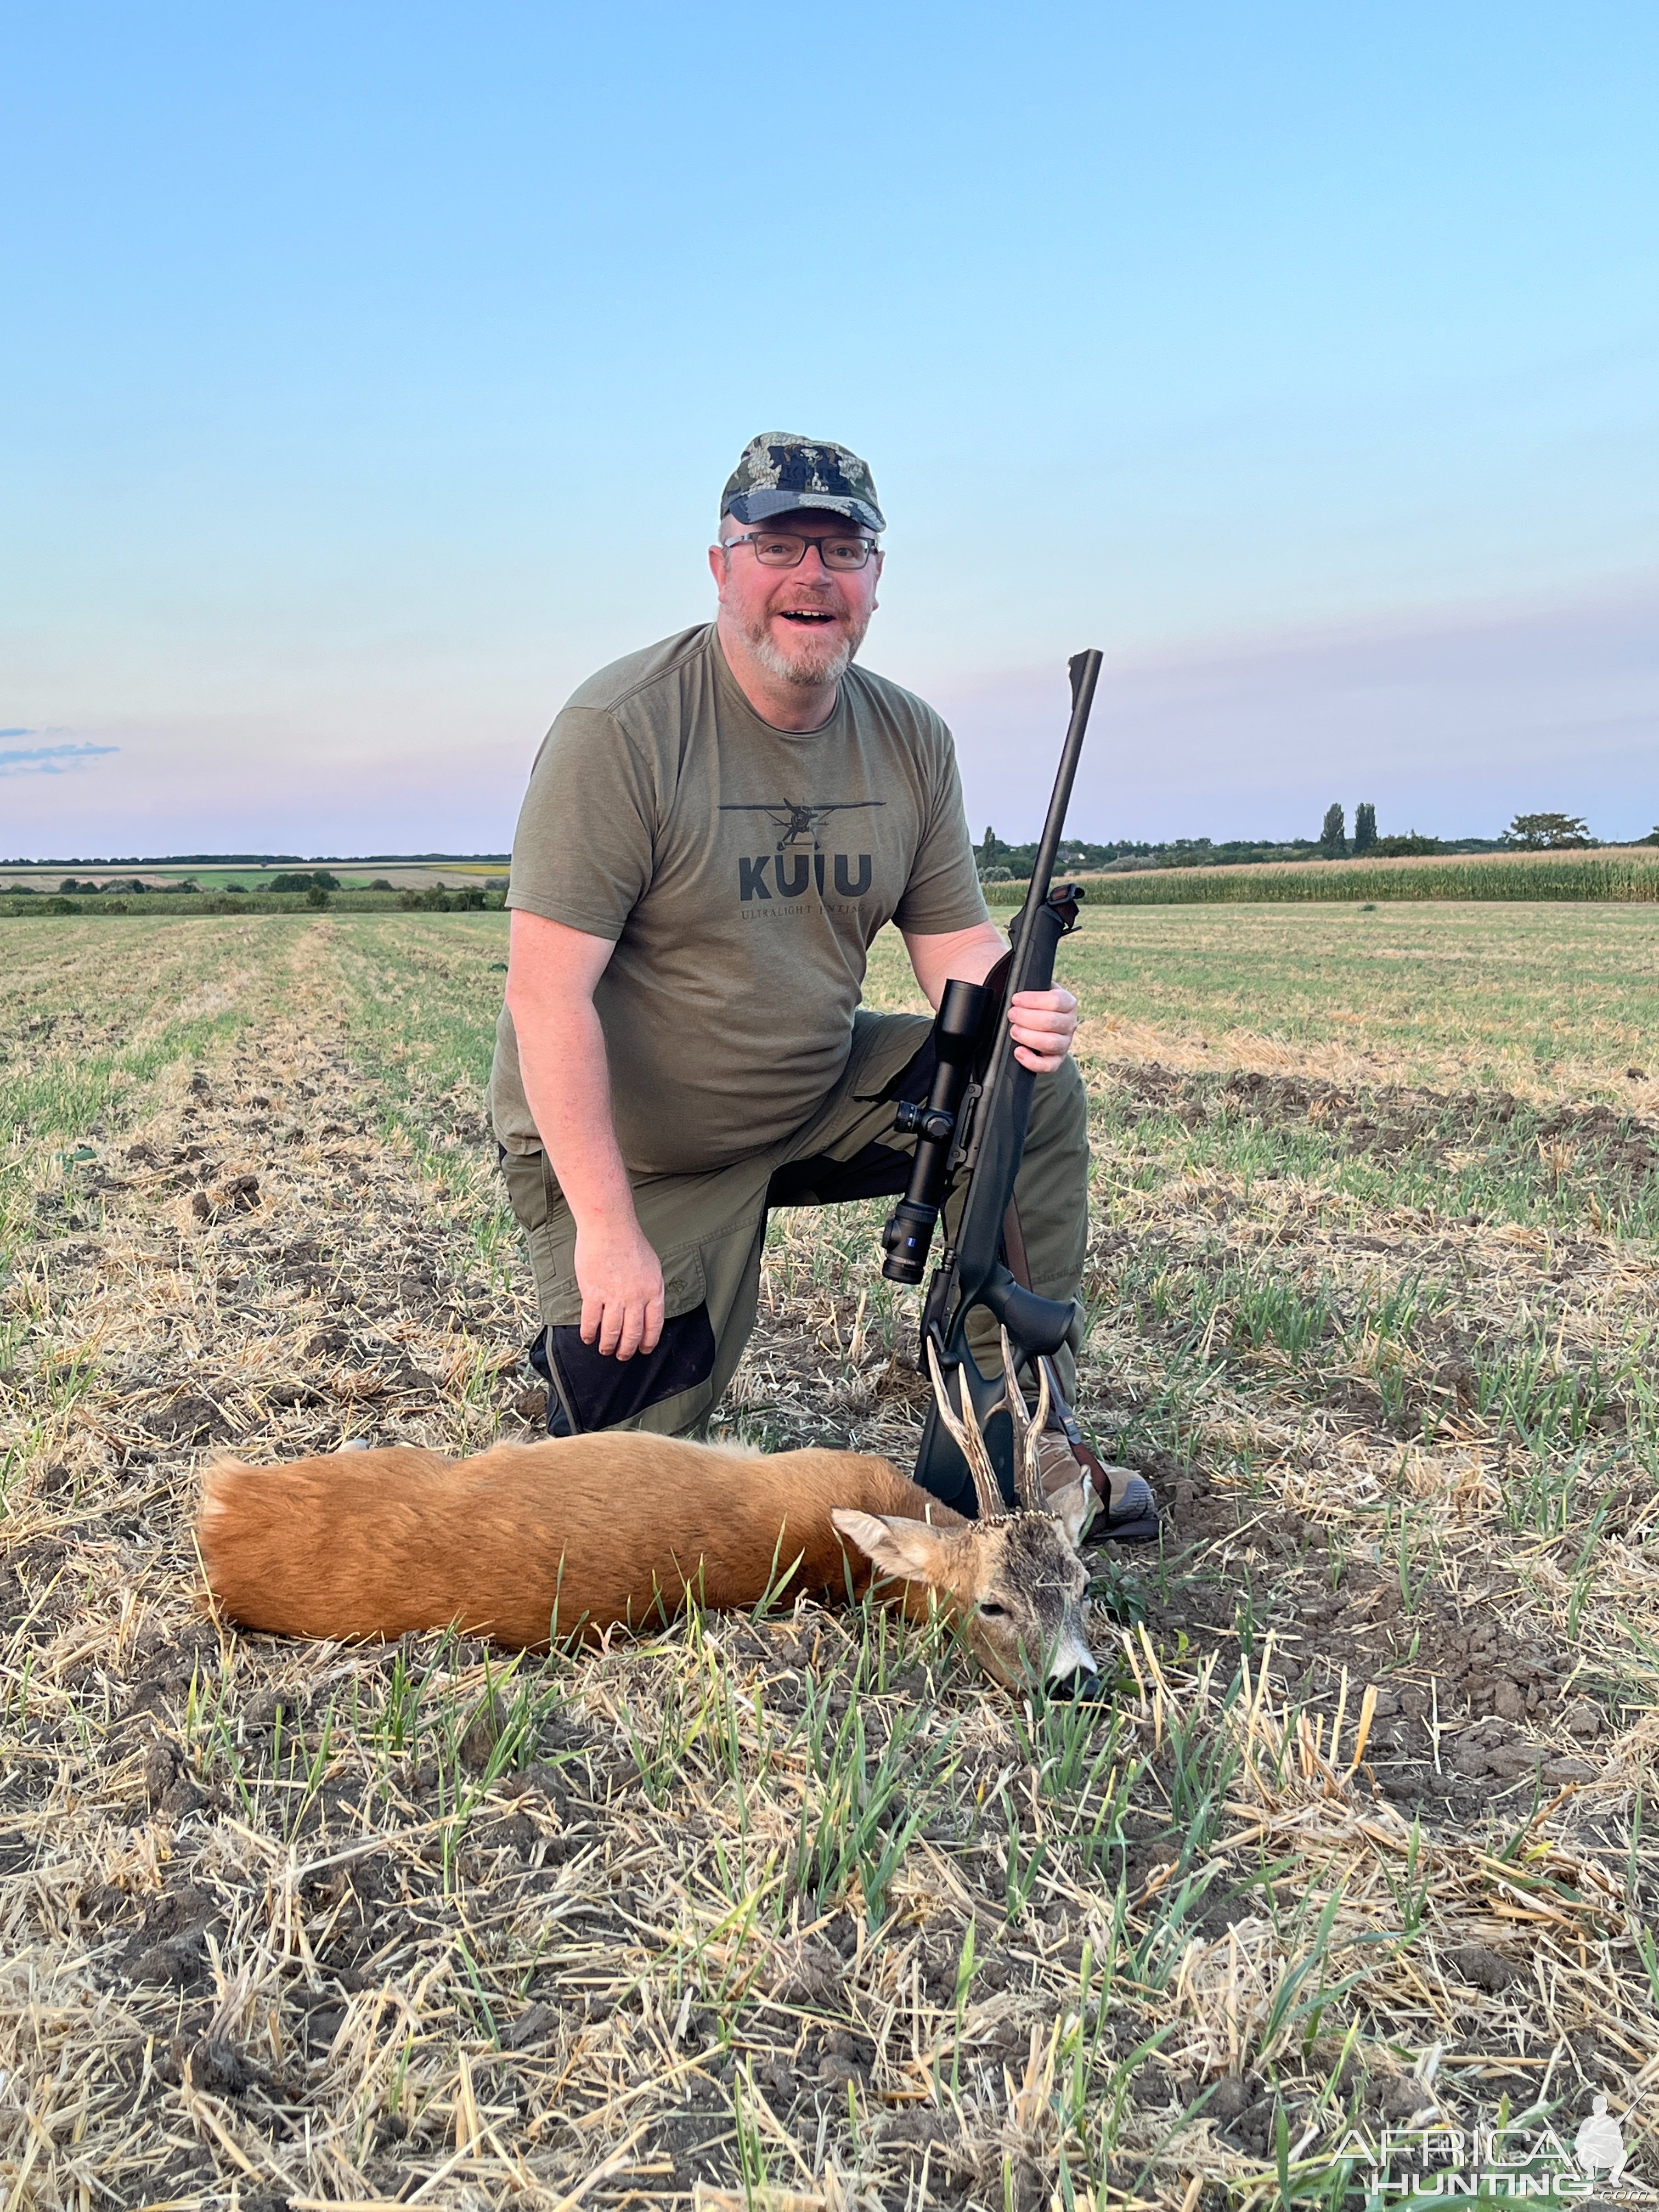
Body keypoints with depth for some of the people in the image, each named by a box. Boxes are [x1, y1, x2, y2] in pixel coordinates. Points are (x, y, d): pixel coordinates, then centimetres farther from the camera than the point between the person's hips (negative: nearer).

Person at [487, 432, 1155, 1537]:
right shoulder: (620, 729, -21)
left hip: (819, 1097, 5)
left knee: (1034, 1092, -13)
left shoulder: (911, 740, -2)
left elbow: (961, 946, 1)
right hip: (628, 1148, -5)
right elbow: (548, 997, -24)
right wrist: (607, 1229, -27)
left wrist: (1015, 1013, -24)